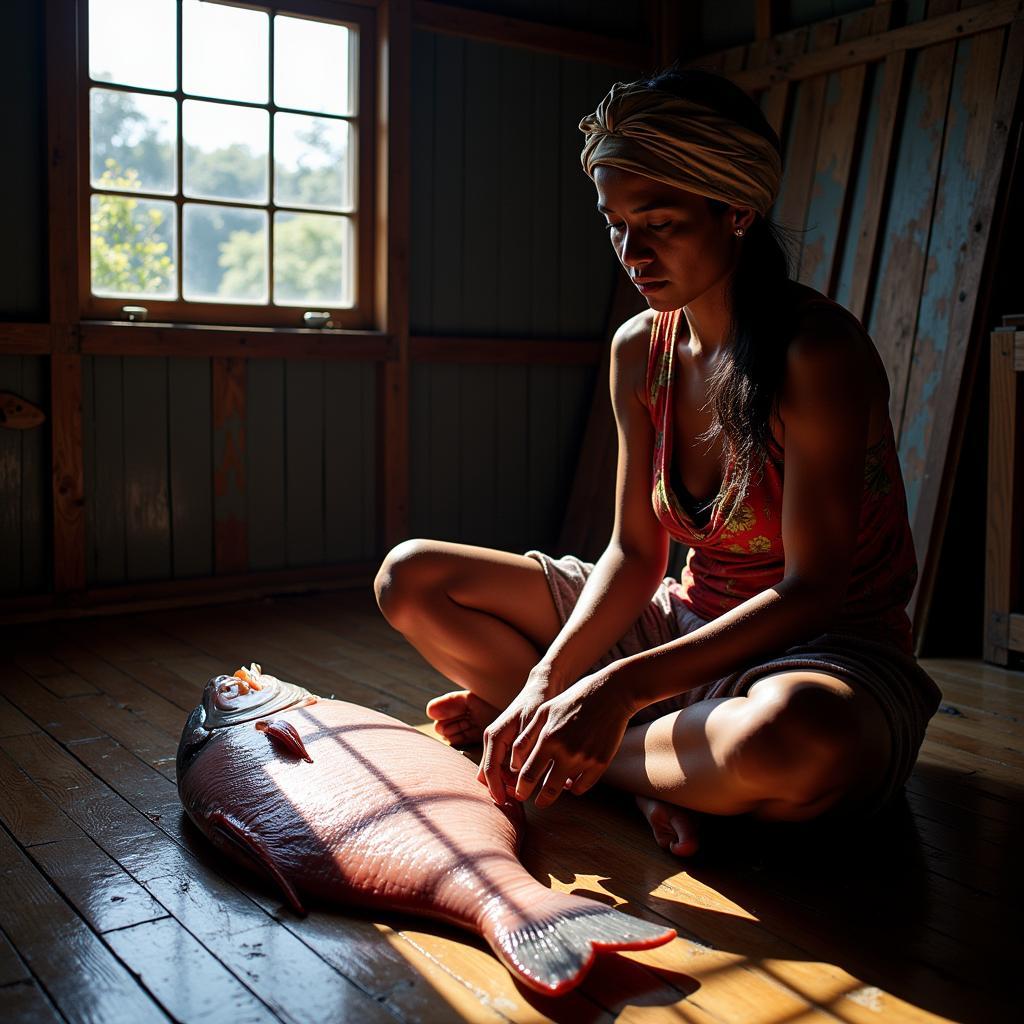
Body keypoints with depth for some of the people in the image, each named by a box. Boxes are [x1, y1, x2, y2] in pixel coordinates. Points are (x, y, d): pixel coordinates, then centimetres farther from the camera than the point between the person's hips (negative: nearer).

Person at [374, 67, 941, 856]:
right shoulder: (639, 351, 0)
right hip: (689, 624, 6)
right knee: (411, 578, 0)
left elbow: (812, 590, -24)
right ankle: (645, 774, -11)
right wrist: (549, 679, -18)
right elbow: (635, 553, -1)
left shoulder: (818, 350, -20)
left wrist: (619, 686, -33)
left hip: (826, 651, -6)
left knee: (791, 738, -45)